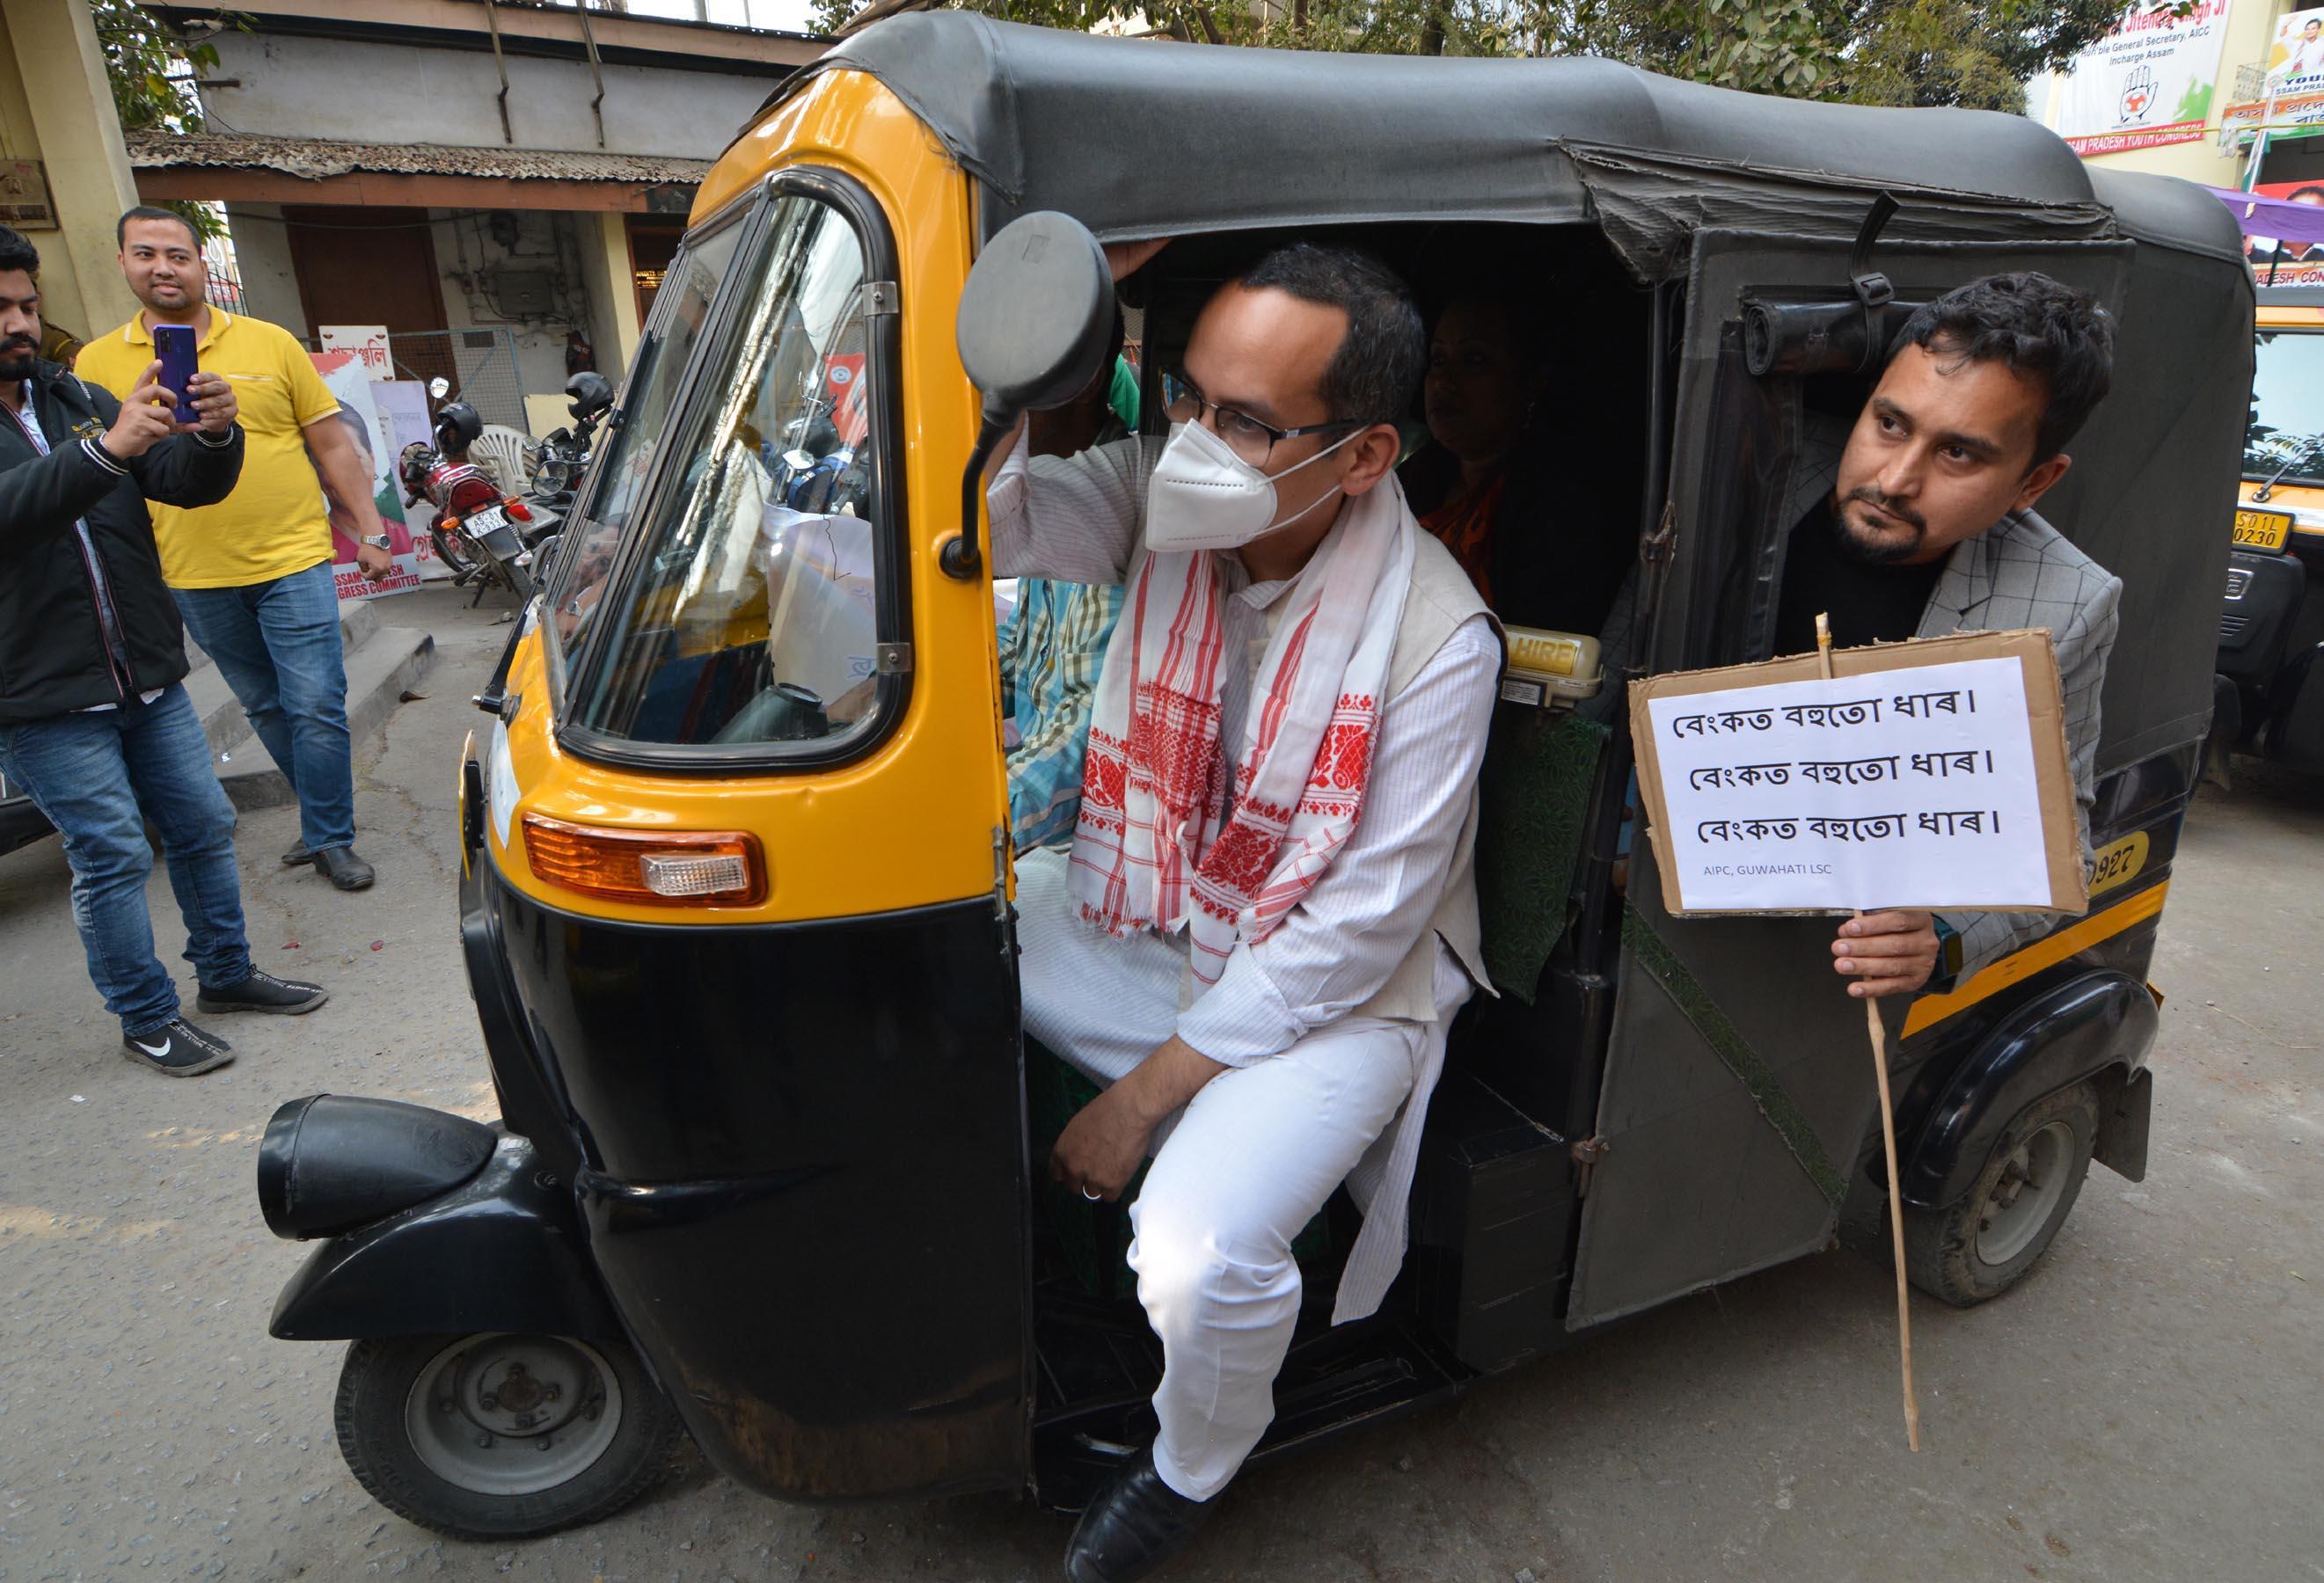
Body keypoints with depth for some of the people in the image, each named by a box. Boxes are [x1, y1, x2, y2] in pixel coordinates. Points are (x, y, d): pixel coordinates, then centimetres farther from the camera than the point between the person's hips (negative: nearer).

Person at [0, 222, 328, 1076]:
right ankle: (147, 1019, 14)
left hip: (148, 677, 6)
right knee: (113, 857, -1)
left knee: (203, 825, 13)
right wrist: (107, 449, -41)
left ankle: (226, 973, 29)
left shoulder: (78, 398, 11)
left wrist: (213, 435, -17)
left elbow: (187, 484, 5)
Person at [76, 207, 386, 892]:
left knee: (316, 707, -4)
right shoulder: (99, 361, 5)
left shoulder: (270, 343, 3)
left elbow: (332, 444, 5)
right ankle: (324, 811, 31)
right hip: (194, 578, 2)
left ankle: (329, 838, 9)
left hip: (292, 560, -2)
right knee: (266, 709, 15)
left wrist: (371, 532, 2)